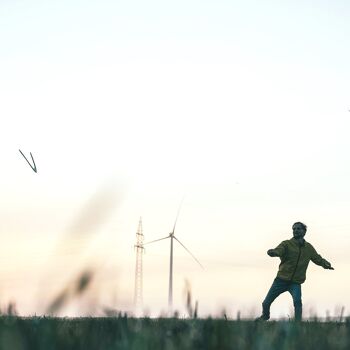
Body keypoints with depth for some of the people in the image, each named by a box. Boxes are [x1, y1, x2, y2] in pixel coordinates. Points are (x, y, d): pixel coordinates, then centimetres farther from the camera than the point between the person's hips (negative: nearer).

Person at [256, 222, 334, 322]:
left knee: (297, 301, -28)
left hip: (295, 283, 1)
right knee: (266, 303, 4)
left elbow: (318, 259, 22)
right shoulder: (287, 244, -4)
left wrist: (326, 264, 2)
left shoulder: (309, 248, 7)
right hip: (281, 280, -1)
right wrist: (272, 252, -48)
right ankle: (265, 316, 36)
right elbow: (278, 251, -24)